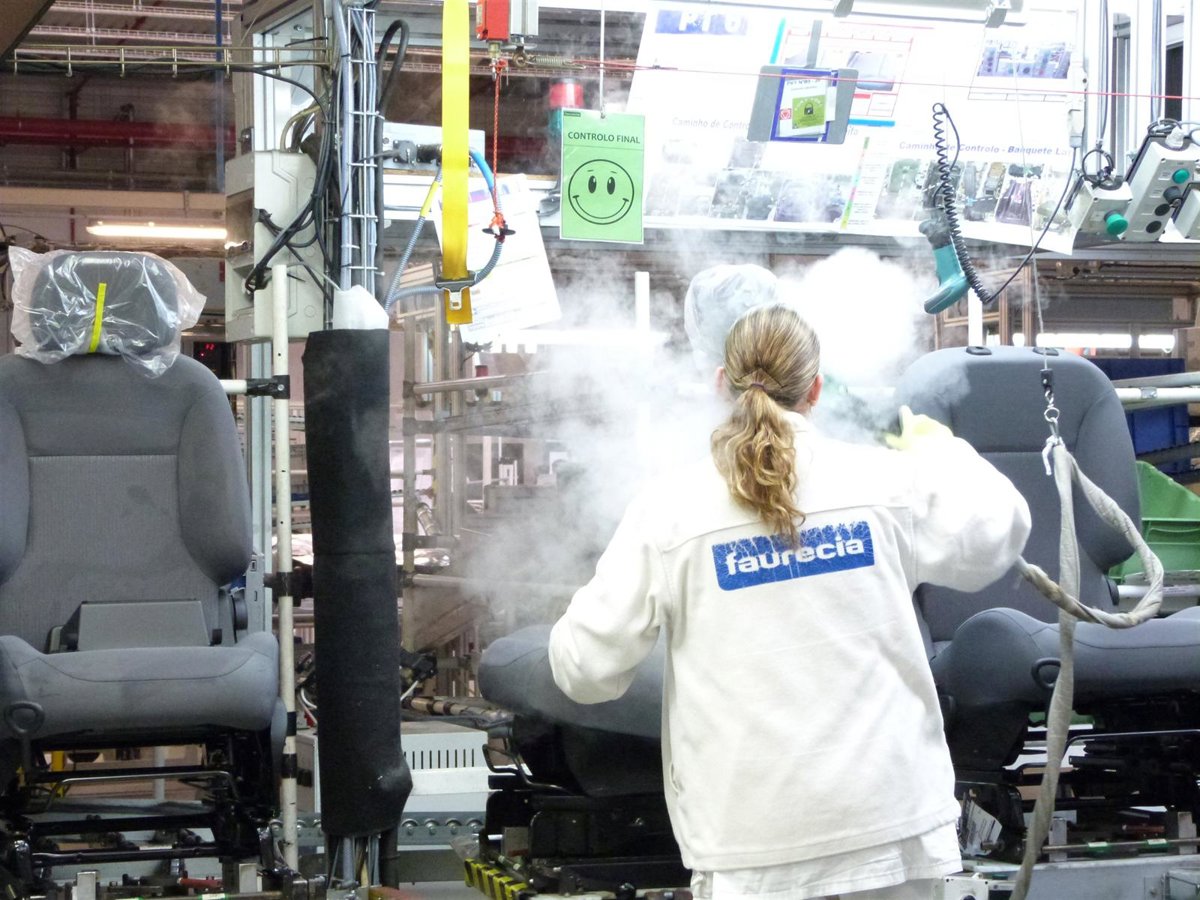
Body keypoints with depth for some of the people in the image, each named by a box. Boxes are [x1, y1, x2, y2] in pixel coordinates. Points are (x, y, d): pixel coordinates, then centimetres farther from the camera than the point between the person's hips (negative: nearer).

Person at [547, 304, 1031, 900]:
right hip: (888, 819, 2)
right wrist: (943, 452, 35)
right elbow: (998, 535, 17)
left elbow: (585, 669, -4)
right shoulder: (884, 482, -1)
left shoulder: (668, 512, -7)